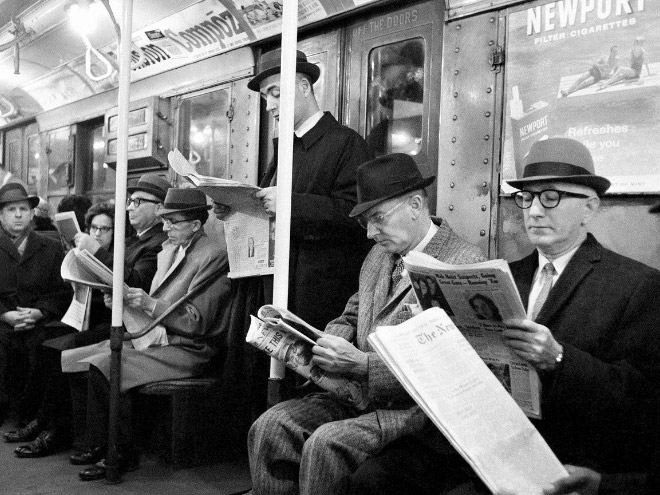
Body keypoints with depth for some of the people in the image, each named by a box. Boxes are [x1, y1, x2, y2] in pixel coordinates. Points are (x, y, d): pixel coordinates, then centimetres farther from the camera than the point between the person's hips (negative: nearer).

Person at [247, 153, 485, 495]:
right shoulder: (379, 256, 14)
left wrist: (362, 364, -24)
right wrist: (326, 344, -1)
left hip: (416, 406, -7)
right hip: (357, 393, 7)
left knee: (326, 443, -27)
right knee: (270, 427, -11)